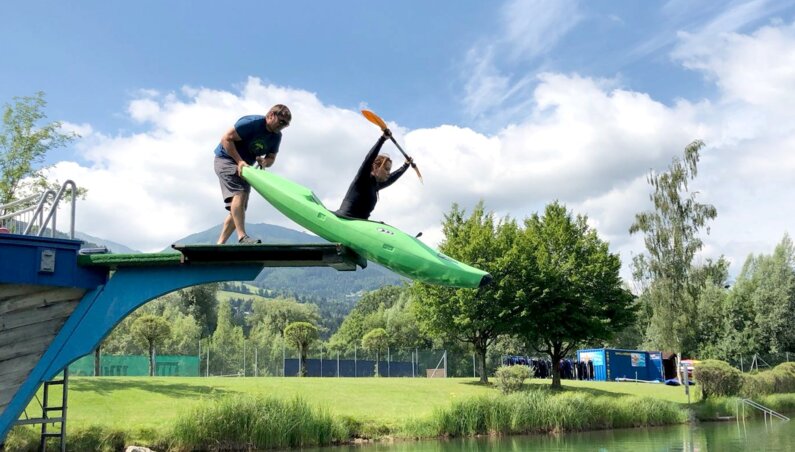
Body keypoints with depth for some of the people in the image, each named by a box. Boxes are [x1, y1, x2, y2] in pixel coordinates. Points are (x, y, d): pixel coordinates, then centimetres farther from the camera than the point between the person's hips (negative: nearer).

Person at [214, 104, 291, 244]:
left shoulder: (276, 136, 1)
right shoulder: (251, 122, -22)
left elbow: (271, 158, 8)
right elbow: (226, 139, -21)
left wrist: (264, 162, -17)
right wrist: (239, 161, -27)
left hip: (244, 166, 8)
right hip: (226, 159, -8)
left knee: (238, 210, 4)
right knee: (239, 193, -28)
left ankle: (219, 244, 7)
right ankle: (242, 237, -33)